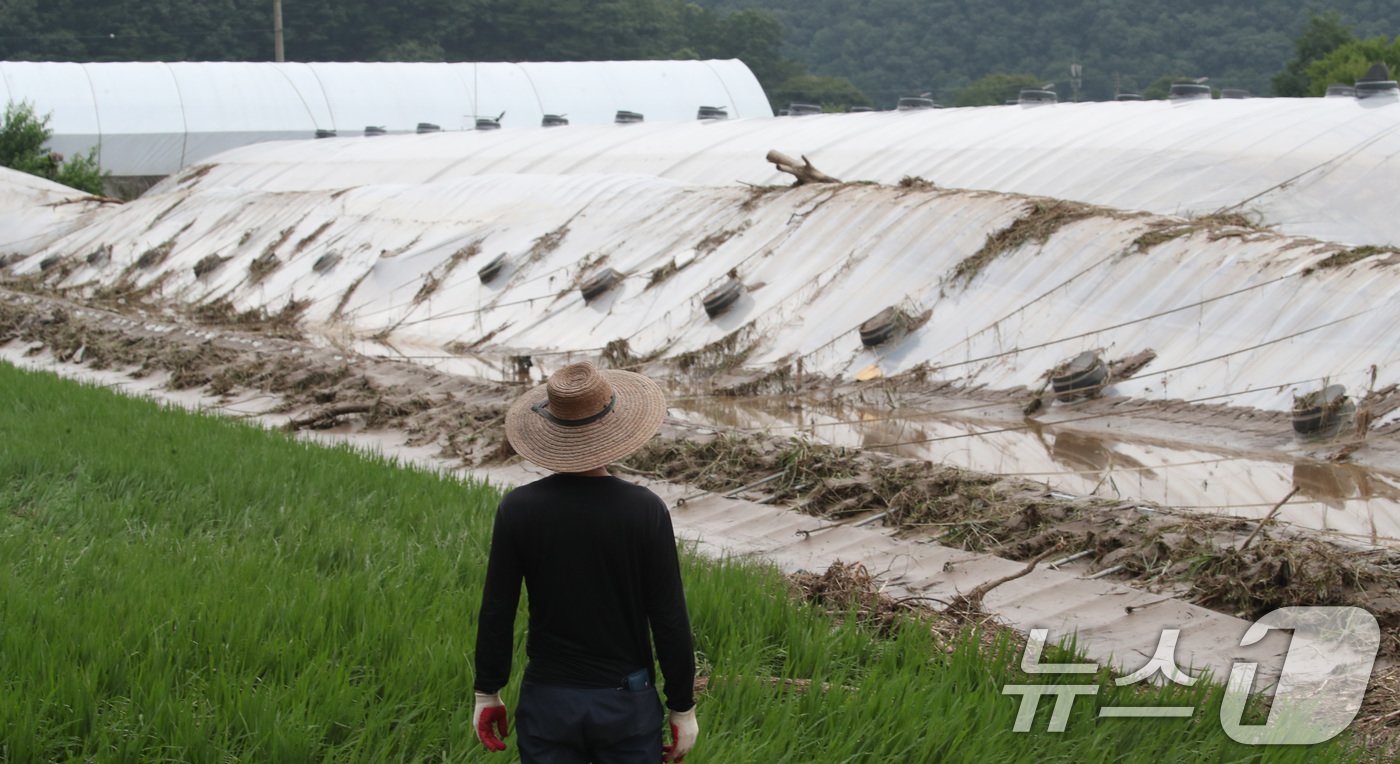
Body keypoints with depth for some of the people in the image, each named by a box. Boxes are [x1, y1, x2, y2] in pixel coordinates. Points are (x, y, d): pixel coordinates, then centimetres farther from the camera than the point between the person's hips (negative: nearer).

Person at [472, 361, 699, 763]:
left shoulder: (518, 508, -10)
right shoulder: (645, 510, -14)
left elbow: (496, 613, -5)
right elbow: (670, 621, -11)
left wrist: (486, 694, 8)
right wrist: (683, 708, 0)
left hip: (548, 700, 1)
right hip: (627, 700, -1)